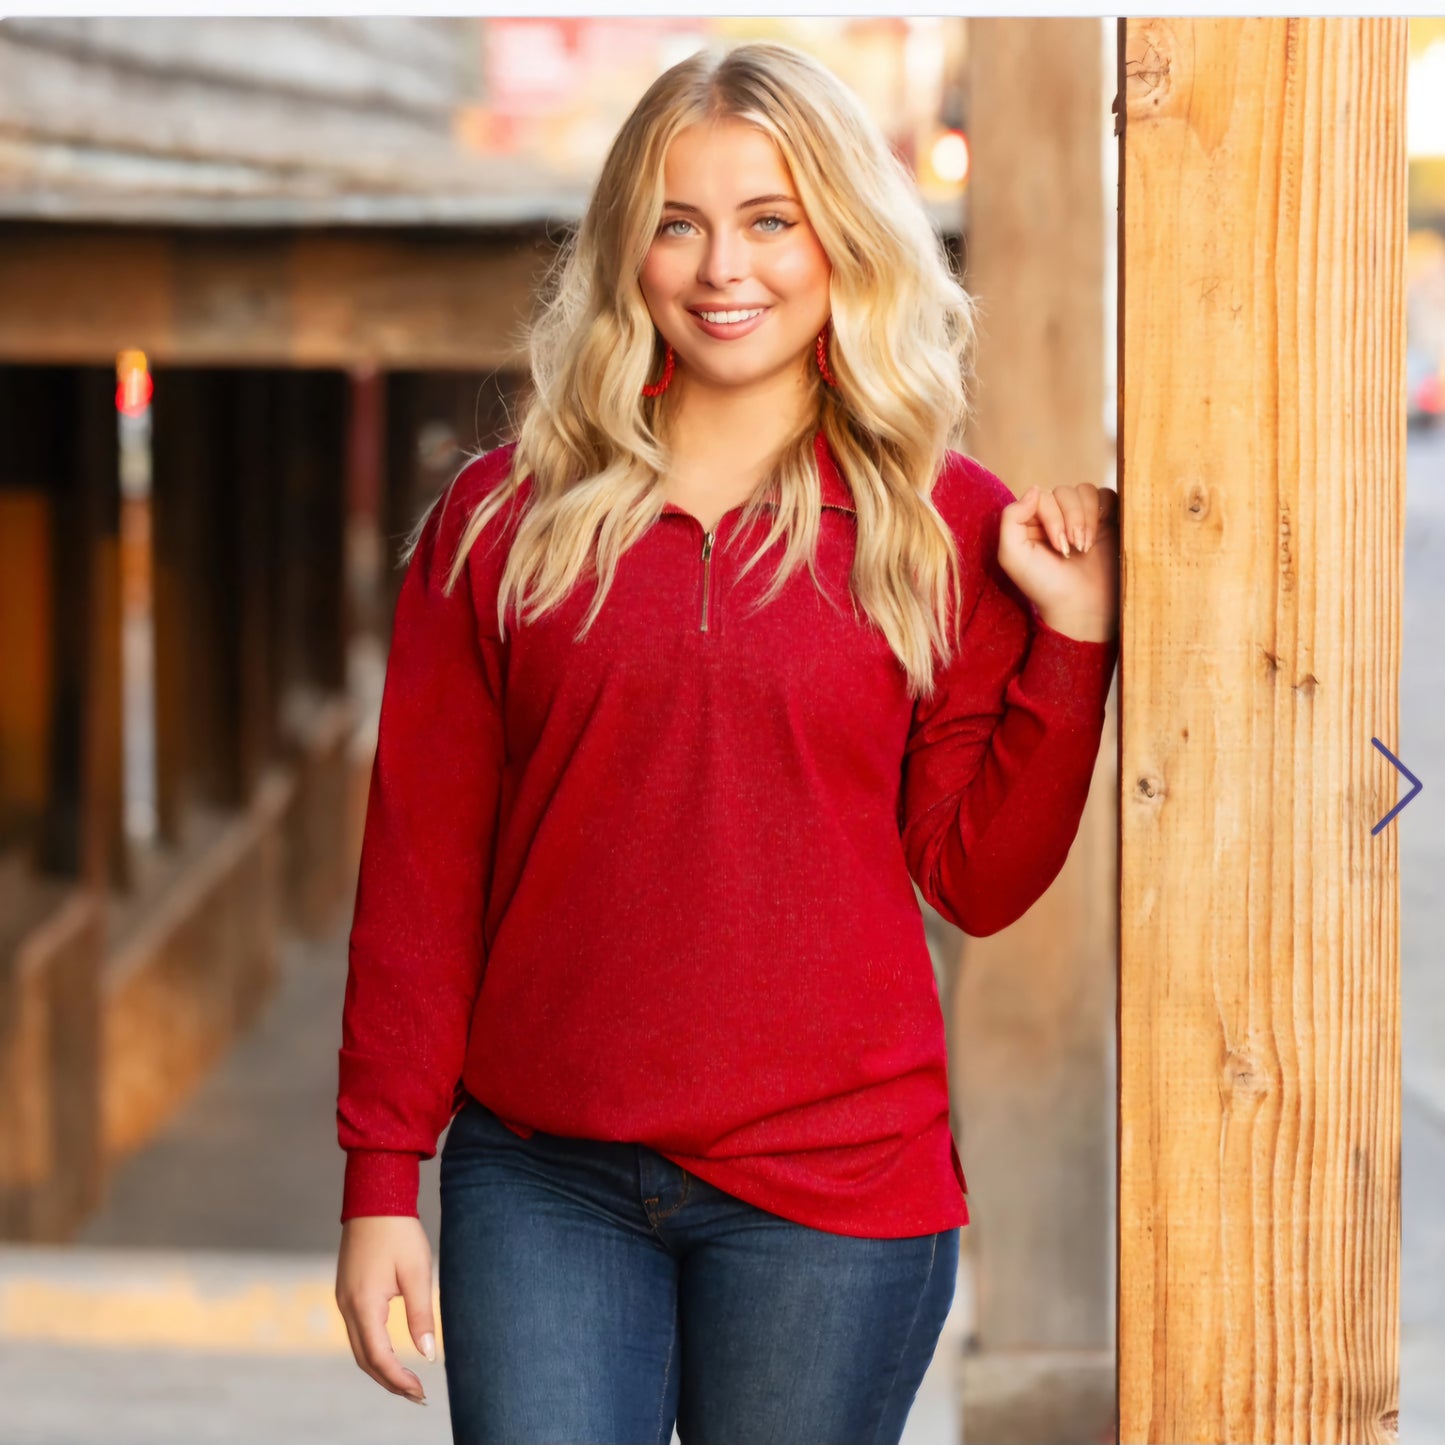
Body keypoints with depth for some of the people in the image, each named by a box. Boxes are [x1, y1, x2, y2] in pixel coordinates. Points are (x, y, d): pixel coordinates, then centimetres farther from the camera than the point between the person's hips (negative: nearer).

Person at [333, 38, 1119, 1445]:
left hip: (831, 1181, 0)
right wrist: (382, 1177, 2)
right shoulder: (502, 522, 3)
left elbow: (980, 880, 2)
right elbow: (419, 869, 4)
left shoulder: (946, 528, 2)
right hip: (544, 1185, 1)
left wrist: (1071, 638, -8)